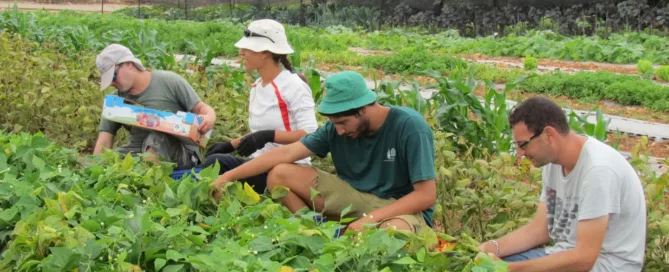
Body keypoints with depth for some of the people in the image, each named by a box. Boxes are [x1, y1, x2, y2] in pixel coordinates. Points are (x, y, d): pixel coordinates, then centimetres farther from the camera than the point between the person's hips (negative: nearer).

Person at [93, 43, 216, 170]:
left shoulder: (169, 81, -5)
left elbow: (201, 108, -3)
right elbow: (104, 142, 1)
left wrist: (209, 118, -27)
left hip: (180, 151, -4)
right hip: (137, 152, 4)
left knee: (158, 136, -37)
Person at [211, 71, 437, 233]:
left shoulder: (409, 127, -22)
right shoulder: (336, 128, -7)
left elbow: (426, 195, -23)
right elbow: (286, 153, -9)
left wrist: (369, 219, -30)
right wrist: (228, 176, -15)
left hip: (402, 207, -4)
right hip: (356, 197, 4)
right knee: (279, 174, -10)